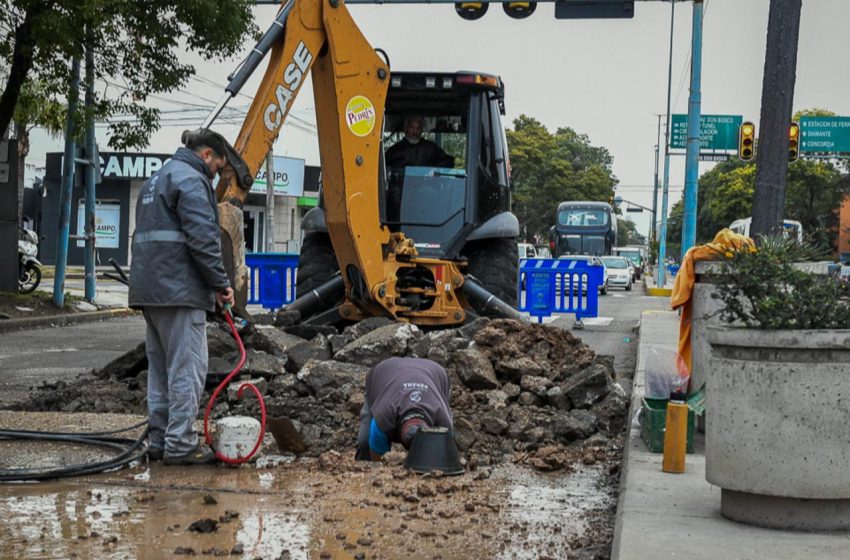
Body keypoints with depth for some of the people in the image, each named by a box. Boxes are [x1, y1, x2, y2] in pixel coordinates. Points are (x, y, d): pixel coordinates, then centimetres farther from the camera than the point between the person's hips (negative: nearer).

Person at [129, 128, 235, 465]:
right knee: (187, 367, -6)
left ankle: (160, 440, 16)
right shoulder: (190, 179, -9)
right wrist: (220, 283, -11)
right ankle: (180, 444, -6)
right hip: (179, 289, -10)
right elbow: (202, 238, -18)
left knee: (160, 368, 13)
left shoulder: (157, 180, 23)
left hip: (150, 287, 10)